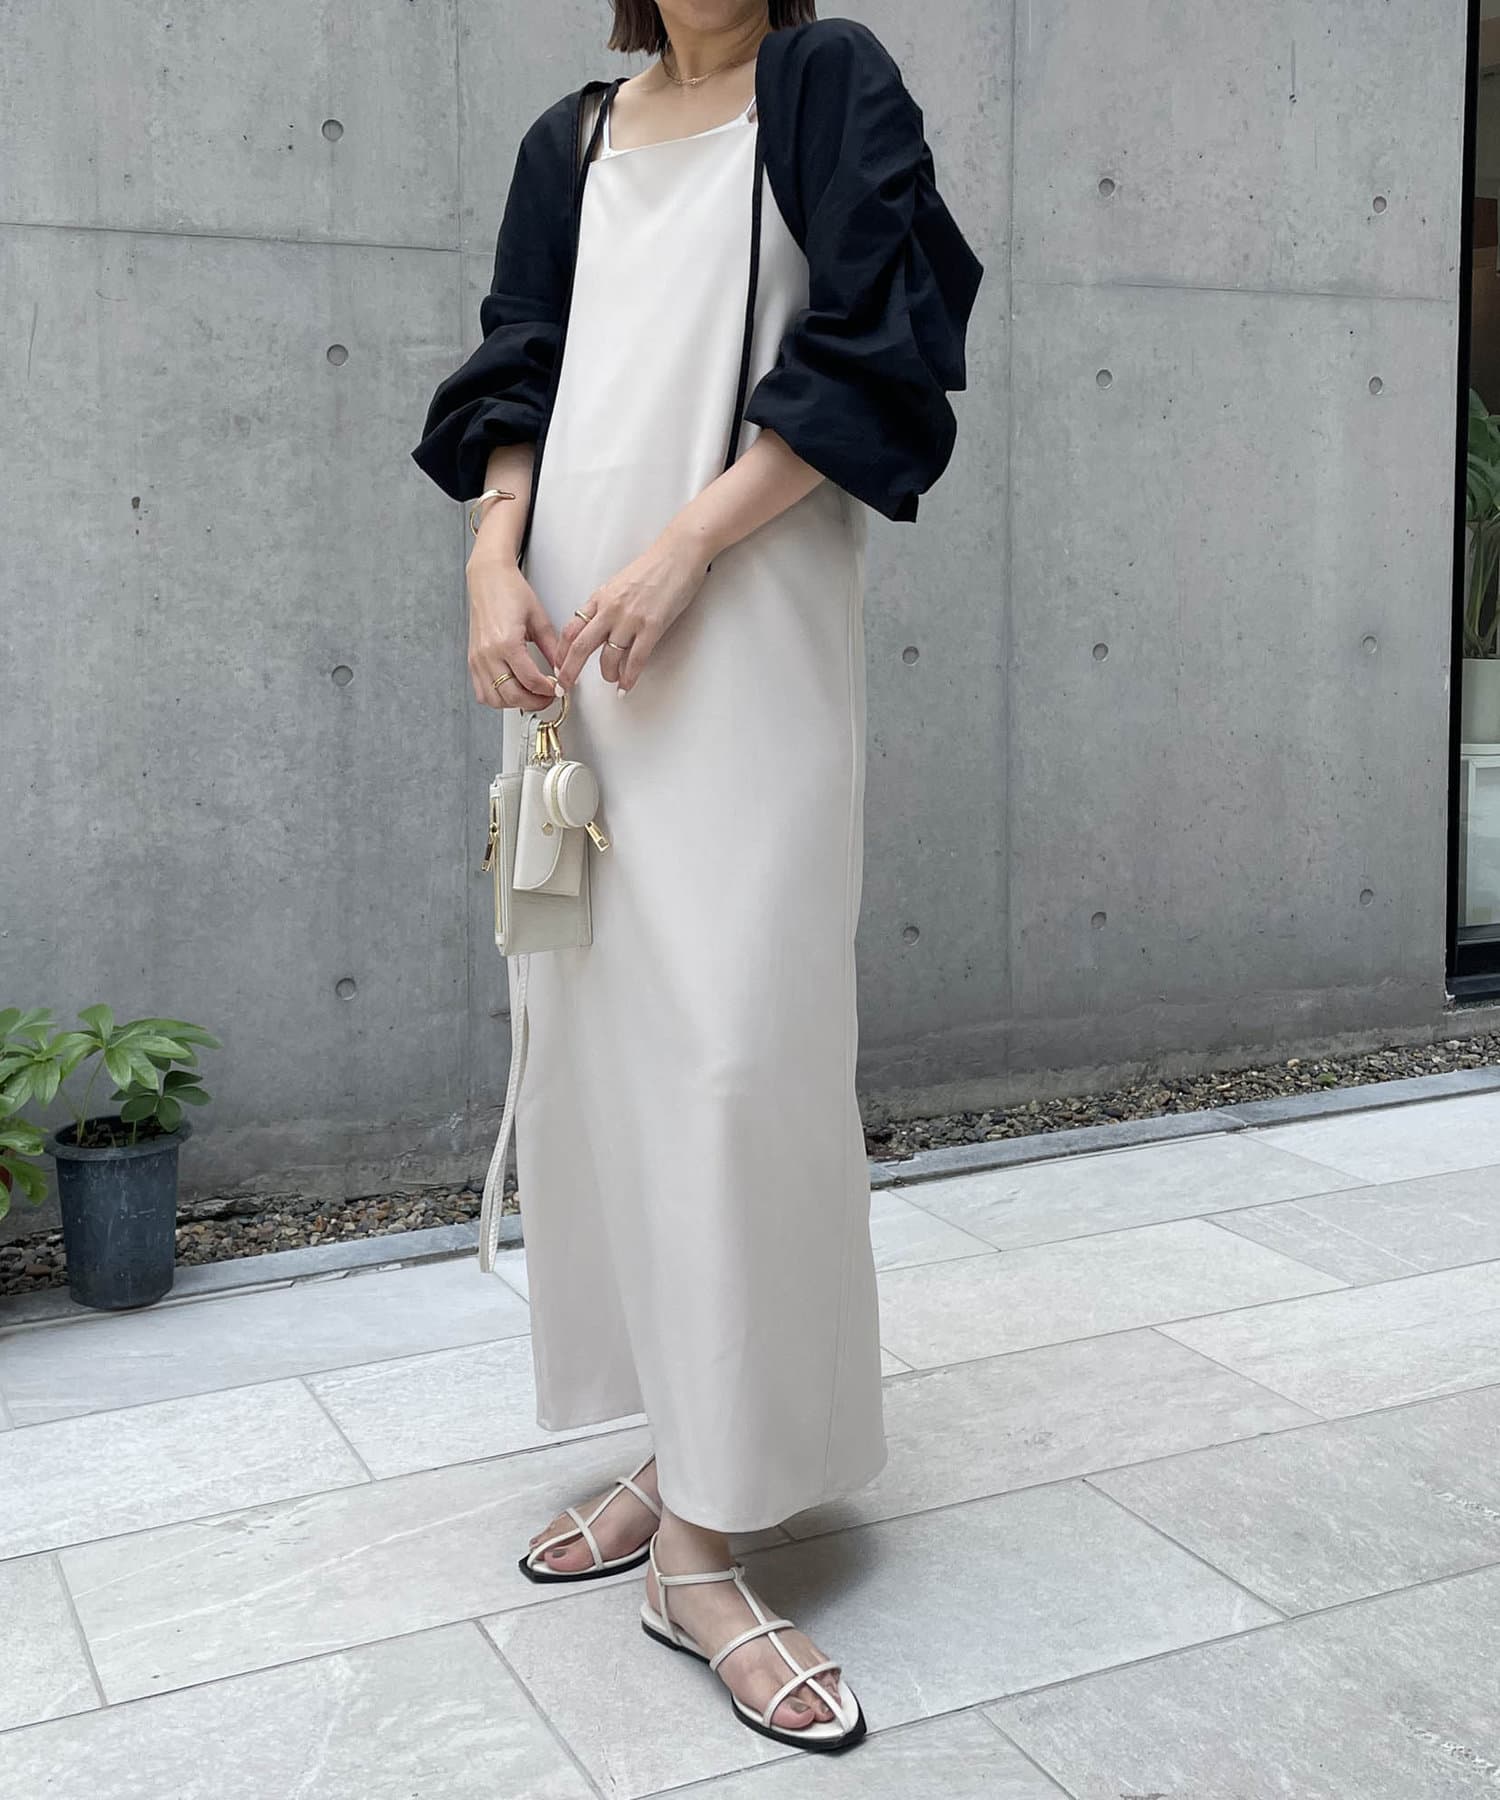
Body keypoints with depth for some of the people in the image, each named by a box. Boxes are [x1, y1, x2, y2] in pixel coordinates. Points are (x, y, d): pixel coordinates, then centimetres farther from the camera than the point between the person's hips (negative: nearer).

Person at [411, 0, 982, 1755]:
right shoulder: (570, 143, 20)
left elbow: (868, 355, -4)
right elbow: (519, 370, 16)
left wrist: (684, 551, -14)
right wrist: (496, 556, -4)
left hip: (744, 635, -5)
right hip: (574, 637, 5)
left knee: (733, 1045, -11)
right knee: (606, 1032, 4)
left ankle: (705, 1542, -5)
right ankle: (682, 1449, 17)